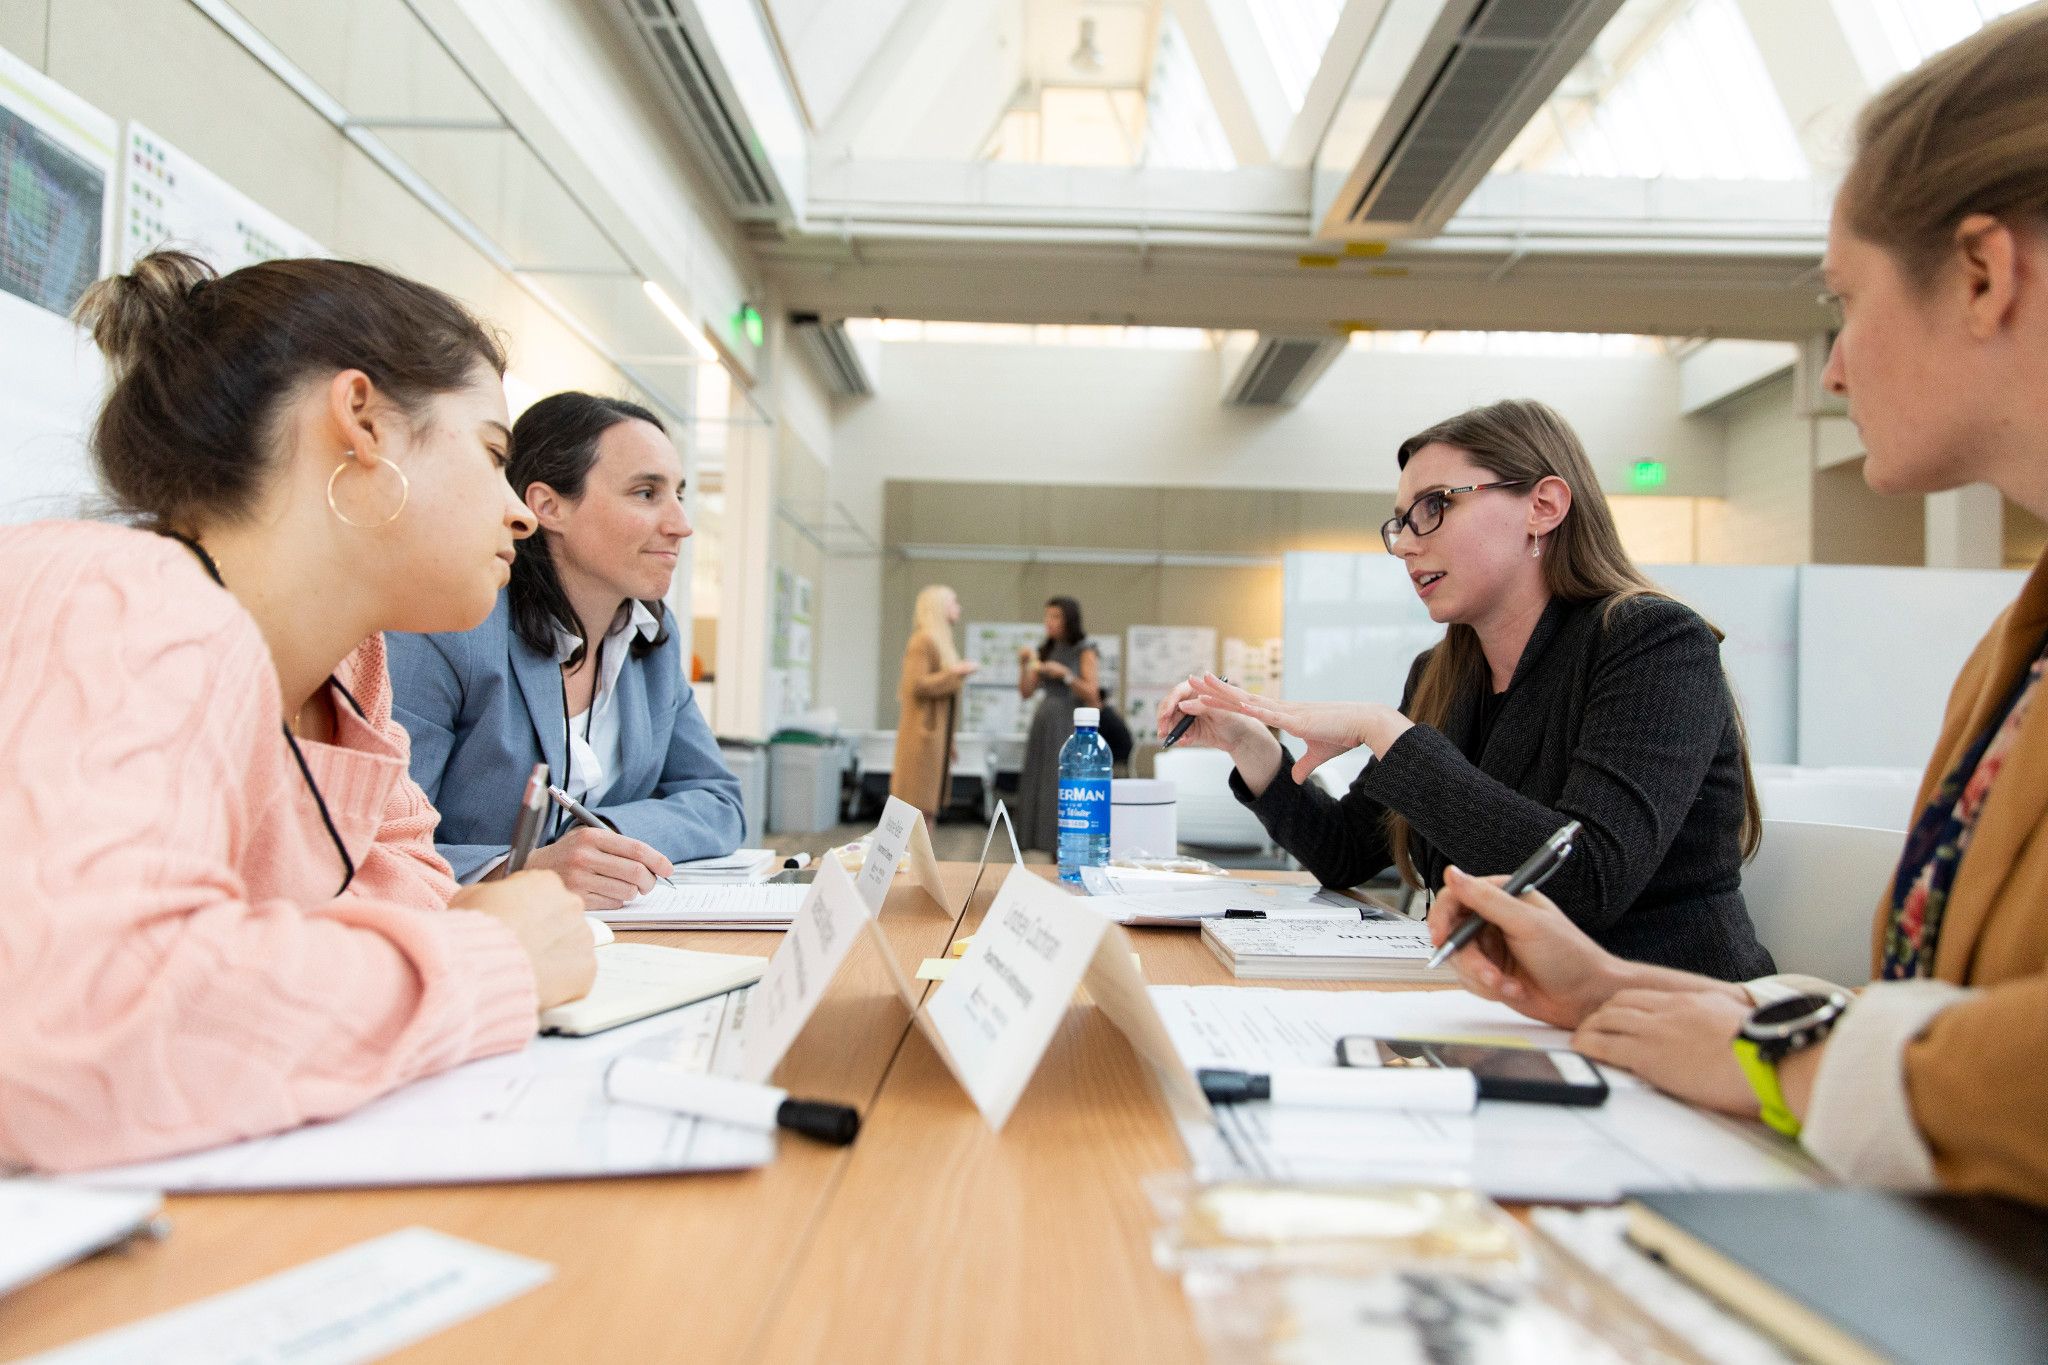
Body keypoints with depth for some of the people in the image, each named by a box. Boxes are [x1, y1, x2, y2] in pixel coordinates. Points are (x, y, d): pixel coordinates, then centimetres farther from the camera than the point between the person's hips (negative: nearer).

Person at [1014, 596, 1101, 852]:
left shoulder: (1086, 651, -2)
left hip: (1072, 727, -6)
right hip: (1044, 727, 6)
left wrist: (1065, 675, -19)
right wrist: (1024, 665, -4)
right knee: (1039, 790, 3)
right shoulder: (1046, 651, 13)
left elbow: (1092, 694, -9)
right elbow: (1026, 691, 11)